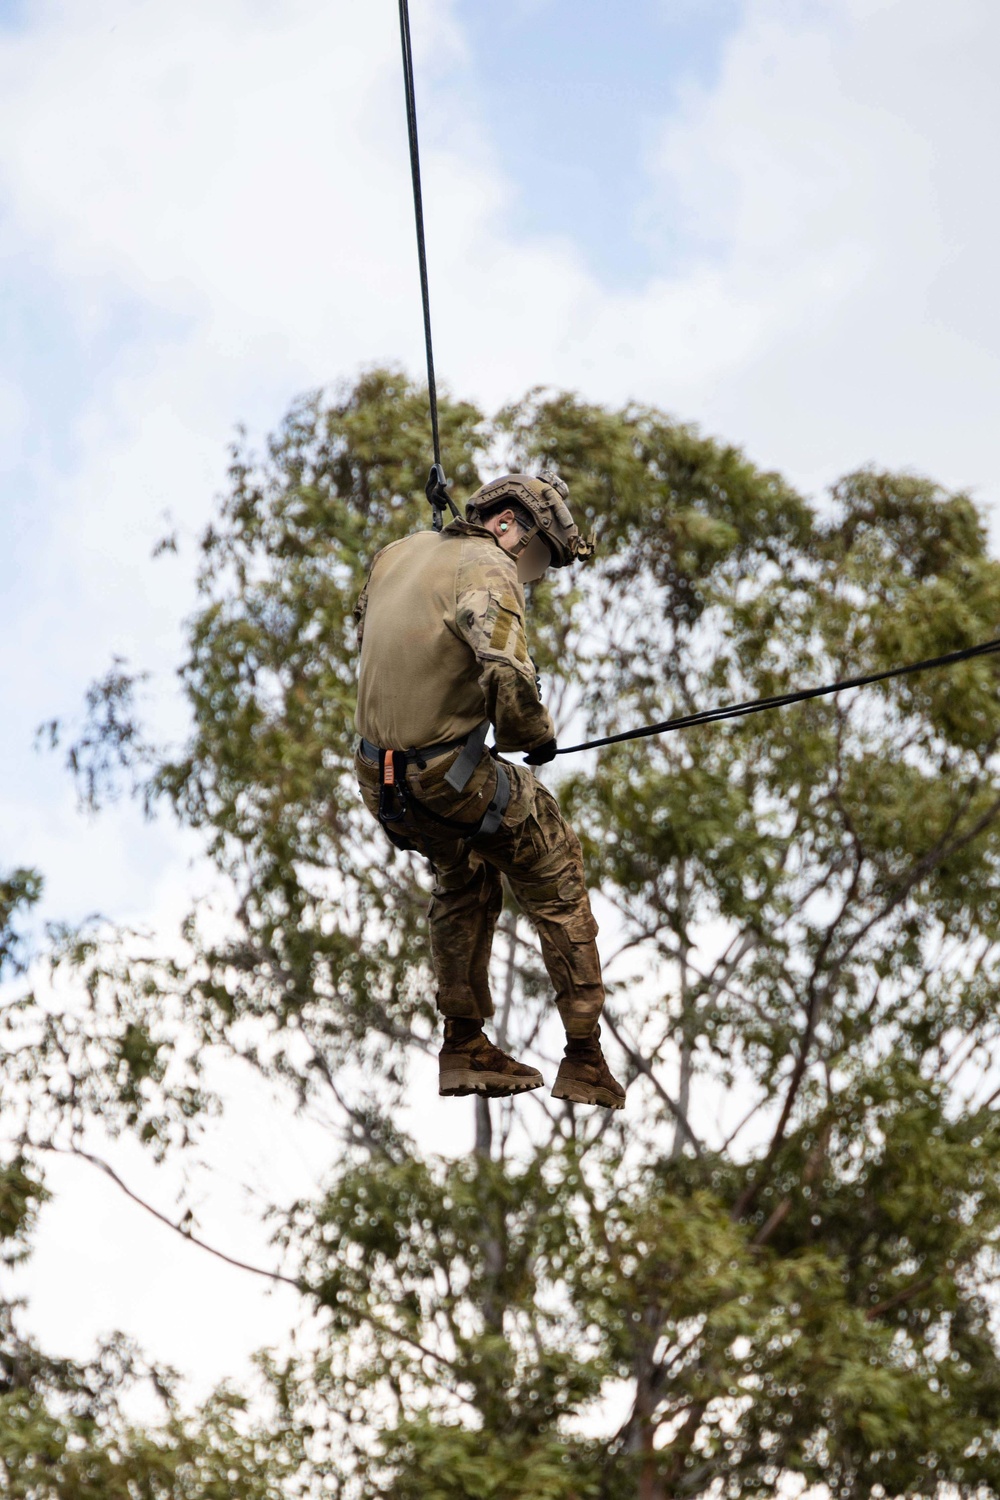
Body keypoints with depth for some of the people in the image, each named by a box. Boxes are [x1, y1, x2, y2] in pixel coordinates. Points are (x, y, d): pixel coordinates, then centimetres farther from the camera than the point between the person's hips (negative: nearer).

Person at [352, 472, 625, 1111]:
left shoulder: (397, 554, 11)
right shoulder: (489, 572, -14)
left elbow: (363, 628, 30)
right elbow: (510, 687, -26)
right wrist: (540, 736, -7)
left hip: (379, 782, 7)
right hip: (449, 779, -7)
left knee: (463, 878, 31)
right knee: (557, 882, 10)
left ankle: (465, 1048, 33)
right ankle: (586, 1062, 10)